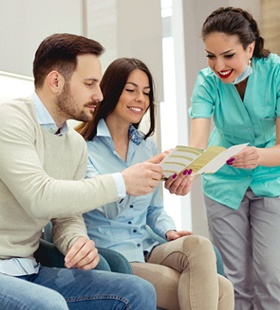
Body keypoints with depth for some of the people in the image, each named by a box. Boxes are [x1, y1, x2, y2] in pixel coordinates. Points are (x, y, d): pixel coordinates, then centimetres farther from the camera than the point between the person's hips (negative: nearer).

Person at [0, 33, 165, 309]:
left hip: (29, 271, 8)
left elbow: (68, 218, 12)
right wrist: (122, 183, -20)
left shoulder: (76, 145, 11)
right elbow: (39, 198, -25)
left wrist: (78, 242, -12)